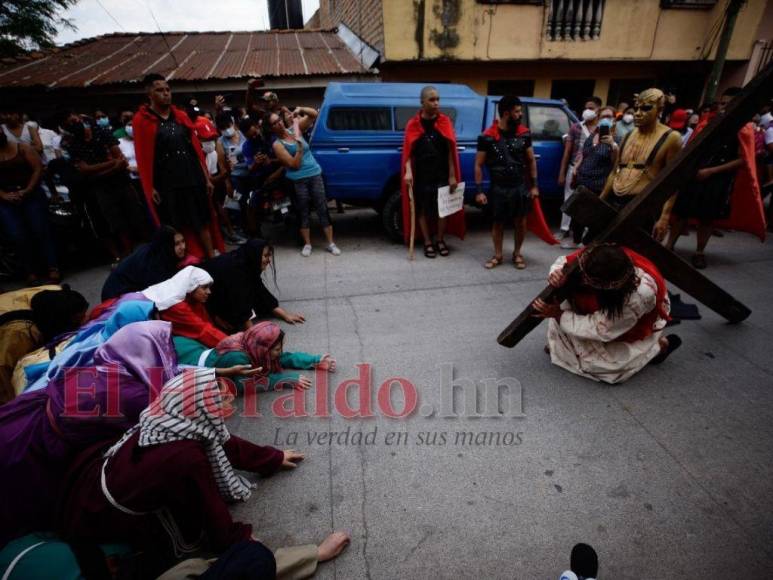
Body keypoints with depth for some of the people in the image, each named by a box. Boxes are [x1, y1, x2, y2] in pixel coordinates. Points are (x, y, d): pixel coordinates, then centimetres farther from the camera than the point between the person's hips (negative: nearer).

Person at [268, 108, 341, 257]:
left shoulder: (294, 129, 6)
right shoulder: (277, 144, -6)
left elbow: (314, 114, 7)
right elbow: (294, 165, -15)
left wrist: (301, 109, -10)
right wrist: (300, 145, -18)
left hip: (315, 174, 3)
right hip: (298, 180, -3)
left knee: (322, 209, 2)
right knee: (304, 212, 5)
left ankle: (331, 243, 7)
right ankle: (307, 244, 18)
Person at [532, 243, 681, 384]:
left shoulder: (640, 293, -42)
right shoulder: (592, 257, -34)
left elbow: (601, 329, -32)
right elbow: (563, 262, -14)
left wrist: (559, 315, -31)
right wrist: (557, 275, -38)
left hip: (638, 322, -4)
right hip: (604, 305, 5)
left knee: (604, 366, -16)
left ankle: (659, 345, 4)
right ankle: (562, 343, 6)